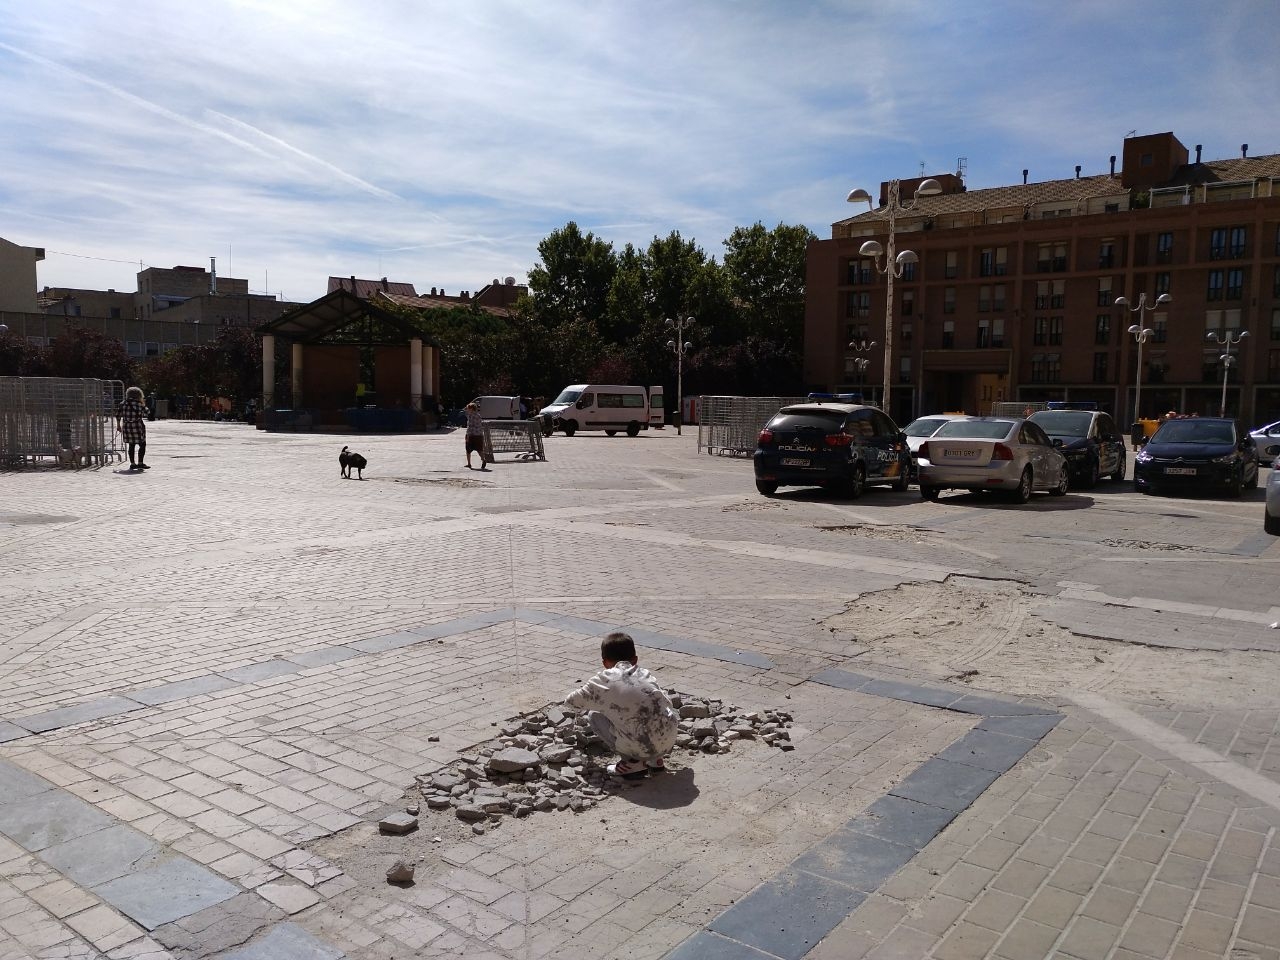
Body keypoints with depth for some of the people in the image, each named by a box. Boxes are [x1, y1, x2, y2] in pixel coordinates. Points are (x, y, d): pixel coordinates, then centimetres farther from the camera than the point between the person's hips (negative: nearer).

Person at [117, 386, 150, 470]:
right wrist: (143, 405, 7)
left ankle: (132, 463, 15)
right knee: (142, 445, 3)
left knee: (131, 445, 13)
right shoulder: (139, 404, -11)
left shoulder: (123, 403, 5)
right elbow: (145, 413, 0)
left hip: (127, 427, 6)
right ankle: (140, 463, -2)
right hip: (137, 426, -6)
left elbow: (118, 415, 7)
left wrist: (118, 425, 16)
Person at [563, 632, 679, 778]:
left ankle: (632, 762, 5)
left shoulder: (605, 679, 5)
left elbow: (571, 701, 16)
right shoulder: (645, 674, 16)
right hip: (669, 742, 5)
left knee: (594, 715, 14)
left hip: (644, 748, -5)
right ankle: (655, 759, 18)